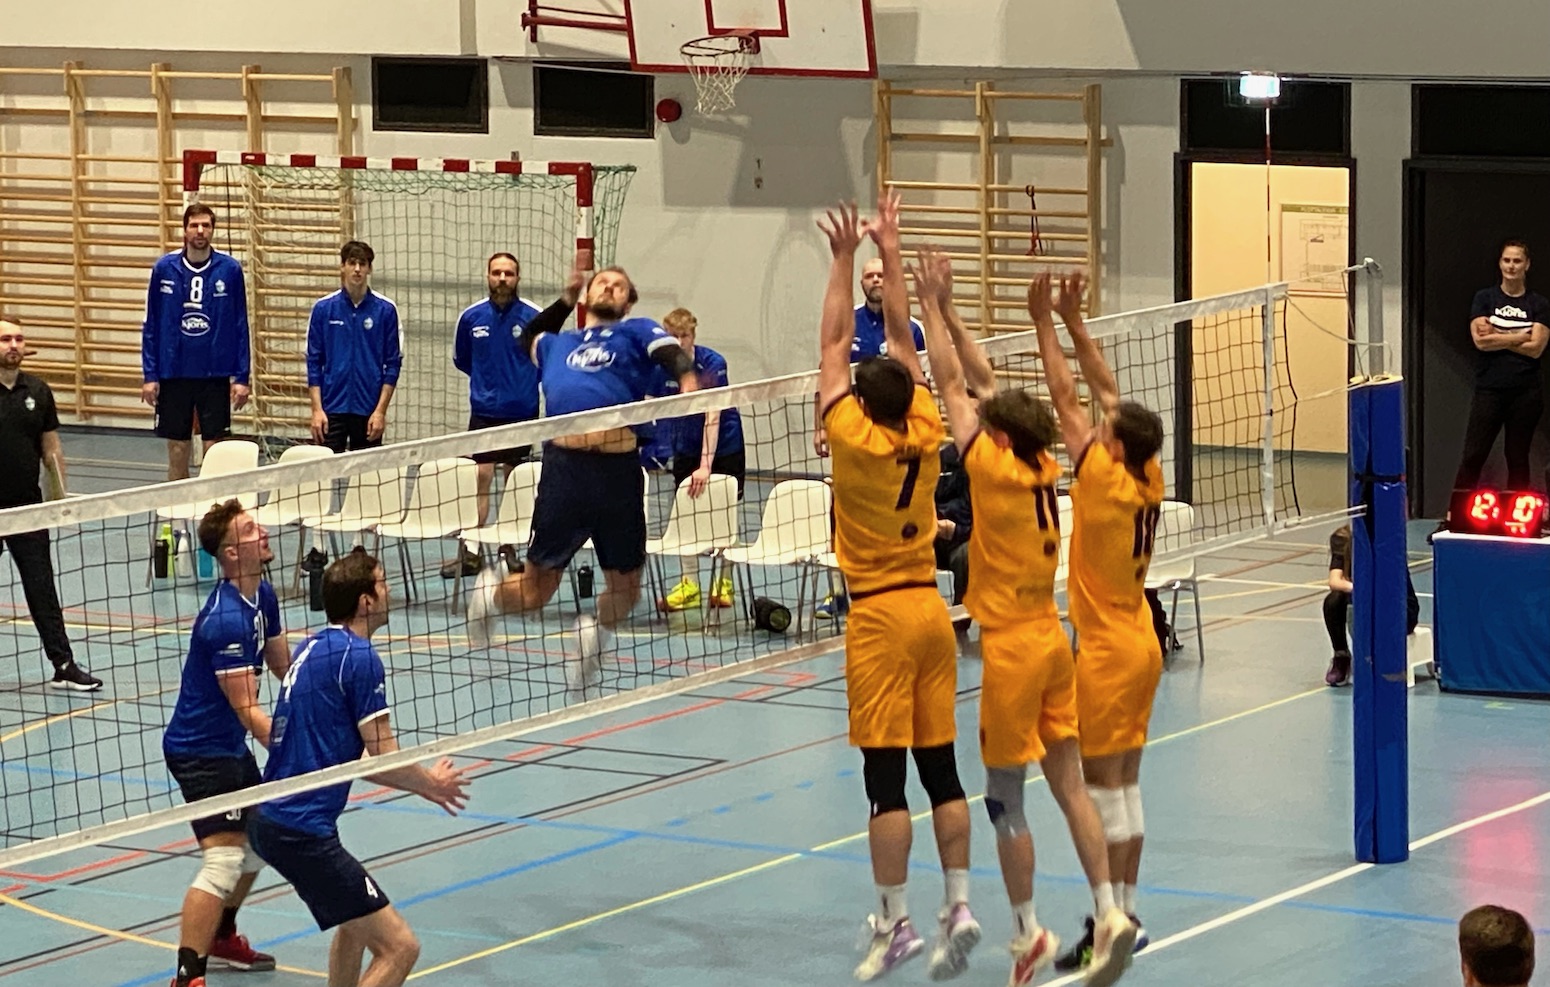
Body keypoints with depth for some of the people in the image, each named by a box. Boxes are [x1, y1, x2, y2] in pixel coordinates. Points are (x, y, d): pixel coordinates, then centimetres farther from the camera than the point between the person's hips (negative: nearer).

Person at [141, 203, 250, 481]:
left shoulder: (230, 269, -2)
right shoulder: (164, 269, 0)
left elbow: (240, 326, 2)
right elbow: (151, 326, 4)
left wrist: (241, 377, -2)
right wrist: (149, 375, -1)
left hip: (215, 375, -1)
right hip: (173, 375, 1)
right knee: (177, 454, 6)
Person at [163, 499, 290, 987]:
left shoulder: (263, 595, 3)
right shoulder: (225, 620, -27)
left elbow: (283, 666, 14)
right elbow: (248, 710, -28)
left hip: (230, 746, 10)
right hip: (201, 749, -10)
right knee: (224, 858, -19)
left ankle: (222, 937, 42)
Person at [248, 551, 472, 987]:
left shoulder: (313, 648, 14)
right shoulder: (358, 657, -14)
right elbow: (385, 759, -12)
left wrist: (421, 783, 24)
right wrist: (432, 782, 8)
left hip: (270, 818, 10)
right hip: (301, 832, -10)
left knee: (358, 921, 32)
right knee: (399, 947, -11)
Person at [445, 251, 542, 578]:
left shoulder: (533, 317, -5)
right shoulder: (471, 318, 3)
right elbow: (461, 359, 19)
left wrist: (525, 380, 2)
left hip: (521, 413, -1)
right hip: (483, 412, 1)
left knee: (514, 481, 7)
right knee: (479, 478, -6)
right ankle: (471, 553, -7)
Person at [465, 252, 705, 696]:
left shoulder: (637, 332, 16)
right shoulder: (556, 344, 26)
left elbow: (674, 355, -4)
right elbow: (528, 336, 50)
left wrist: (687, 379, -25)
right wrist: (568, 296, 45)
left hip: (618, 469, -1)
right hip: (563, 465, 1)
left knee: (625, 588, 7)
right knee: (535, 591, 4)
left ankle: (595, 633, 38)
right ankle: (490, 593, 37)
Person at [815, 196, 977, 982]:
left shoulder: (856, 442, -12)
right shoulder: (925, 436, 0)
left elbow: (833, 347, -4)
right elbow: (903, 341, 9)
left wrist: (846, 259, 1)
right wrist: (888, 252, 13)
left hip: (880, 618, -5)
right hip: (930, 609, 5)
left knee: (885, 778, -4)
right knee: (940, 769, 7)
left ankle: (895, 922, -4)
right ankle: (958, 906, 5)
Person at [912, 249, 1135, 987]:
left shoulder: (995, 470, -14)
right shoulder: (1043, 470, 3)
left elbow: (952, 384, -9)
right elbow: (986, 385, 12)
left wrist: (930, 304, -2)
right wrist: (946, 310, 15)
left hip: (1011, 647, -7)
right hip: (1052, 640, 7)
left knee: (1005, 798, 2)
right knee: (1068, 782, 7)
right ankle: (1108, 915, 1)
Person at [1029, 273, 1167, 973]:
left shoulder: (1105, 481, -19)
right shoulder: (1148, 480, 0)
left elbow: (1066, 398, -14)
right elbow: (1107, 394, 7)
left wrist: (1045, 323, -8)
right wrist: (1072, 321, 9)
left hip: (1108, 652, -8)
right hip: (1140, 645, 8)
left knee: (1104, 790, -5)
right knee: (1125, 786, 12)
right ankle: (1126, 917, 16)